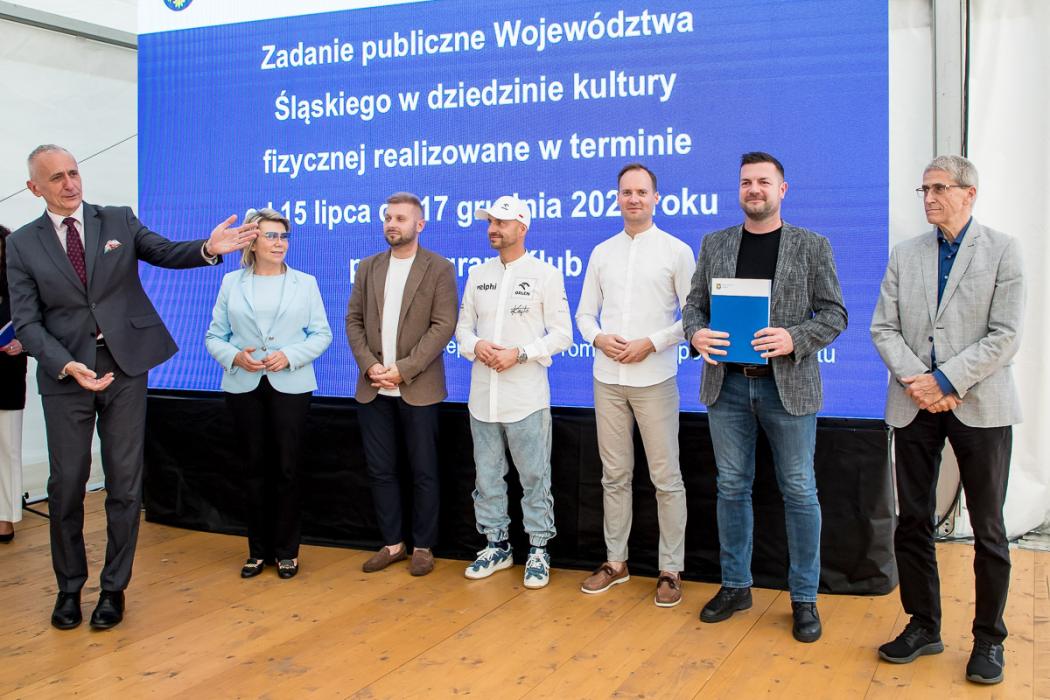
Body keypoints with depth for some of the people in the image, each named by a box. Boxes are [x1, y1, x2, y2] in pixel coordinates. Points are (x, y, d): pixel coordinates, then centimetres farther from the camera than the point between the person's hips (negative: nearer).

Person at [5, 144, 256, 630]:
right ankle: (69, 587, 25)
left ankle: (114, 588, 19)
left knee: (125, 482, 5)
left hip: (125, 368, 1)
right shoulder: (22, 244, 1)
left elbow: (166, 252, -5)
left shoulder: (120, 221, 5)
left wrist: (209, 248, -28)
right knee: (66, 484, 6)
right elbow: (27, 322, -4)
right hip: (64, 374, 0)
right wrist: (68, 365, -20)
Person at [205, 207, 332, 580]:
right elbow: (214, 335, 6)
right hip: (244, 386, 1)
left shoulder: (305, 283, 6)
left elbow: (321, 334, 2)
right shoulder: (232, 282, 7)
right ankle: (258, 550, 18)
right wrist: (234, 356, -14)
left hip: (290, 386, -1)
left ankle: (287, 551, 12)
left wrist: (289, 356, -14)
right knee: (255, 466, 7)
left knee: (286, 467, 0)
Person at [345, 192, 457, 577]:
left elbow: (443, 326, -10)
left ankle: (423, 546, 16)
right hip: (373, 387, 4)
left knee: (423, 472, 4)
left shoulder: (439, 268, -3)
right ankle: (392, 543, 21)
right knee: (380, 470, 9)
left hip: (418, 387, -4)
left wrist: (403, 369, -17)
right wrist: (369, 366, -8)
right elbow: (354, 320, 8)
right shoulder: (368, 267, 11)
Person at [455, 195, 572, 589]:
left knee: (534, 477, 2)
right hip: (483, 394, 5)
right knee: (487, 476, 12)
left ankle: (538, 551, 14)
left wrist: (519, 354, -17)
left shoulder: (545, 274, -3)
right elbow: (463, 327, 13)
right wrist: (476, 346, -9)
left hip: (526, 397, -5)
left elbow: (562, 335, -5)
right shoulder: (477, 275, 11)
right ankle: (496, 546, 25)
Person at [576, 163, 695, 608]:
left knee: (666, 478, 1)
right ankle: (615, 561, 23)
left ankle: (671, 570, 10)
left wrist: (651, 344, -15)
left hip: (654, 379, -4)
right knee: (615, 475, 12)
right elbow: (585, 313, 12)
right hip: (608, 379, 4)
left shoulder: (676, 251, -2)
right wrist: (599, 339, -8)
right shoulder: (602, 253, 10)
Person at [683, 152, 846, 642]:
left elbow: (834, 313, -1)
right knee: (732, 487, 11)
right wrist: (696, 334, -12)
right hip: (727, 383, 3)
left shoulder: (812, 246, 1)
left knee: (799, 492, 4)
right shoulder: (714, 244, 9)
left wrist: (795, 338, -18)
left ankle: (804, 598, 16)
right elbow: (694, 304, 10)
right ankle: (735, 586, 24)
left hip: (789, 385, -2)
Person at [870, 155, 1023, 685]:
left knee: (988, 530, 5)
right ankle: (923, 627, 23)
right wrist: (913, 379, -12)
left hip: (979, 405, -3)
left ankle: (989, 638, 19)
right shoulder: (905, 255, 9)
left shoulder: (1002, 251, -1)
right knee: (912, 522, 9)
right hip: (914, 405, 3)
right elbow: (883, 328, 4)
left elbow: (1005, 336, -9)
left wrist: (946, 381, -16)